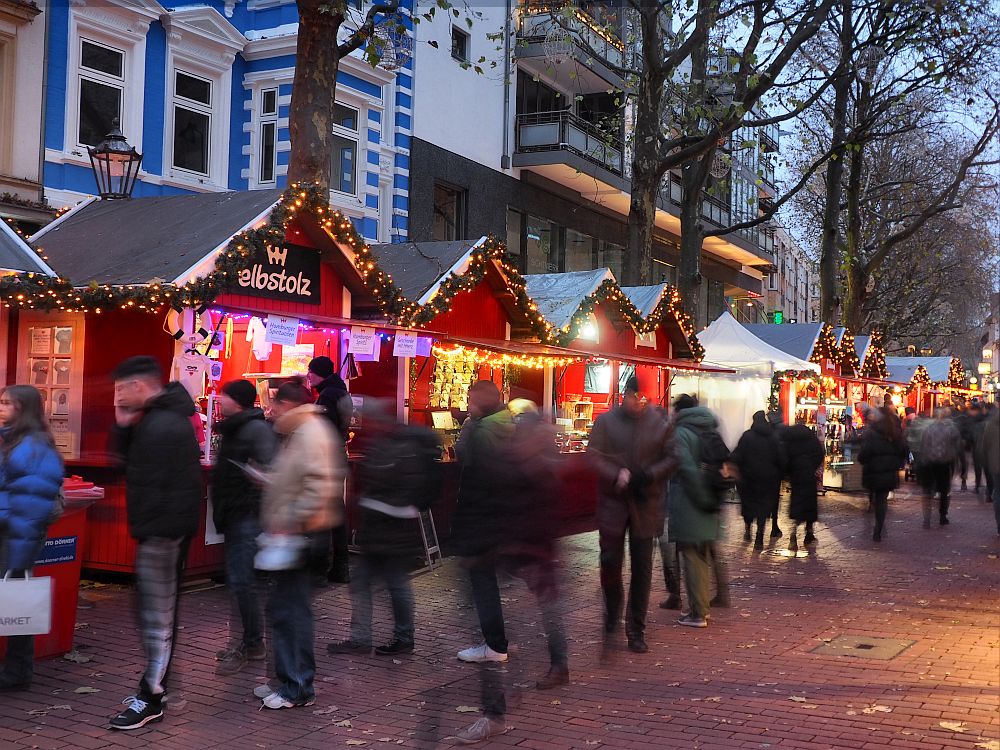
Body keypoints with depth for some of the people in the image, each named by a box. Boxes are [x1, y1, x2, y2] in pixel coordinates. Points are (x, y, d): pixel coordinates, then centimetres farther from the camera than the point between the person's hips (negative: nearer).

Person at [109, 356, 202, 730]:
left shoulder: (162, 427, -21)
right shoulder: (160, 417, 13)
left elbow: (155, 487, -24)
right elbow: (125, 457, 18)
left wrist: (148, 531, -19)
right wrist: (123, 424, 1)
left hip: (162, 531, -11)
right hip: (166, 528, 11)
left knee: (158, 615, -4)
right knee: (160, 611, 17)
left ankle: (151, 700, 3)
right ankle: (153, 685, 28)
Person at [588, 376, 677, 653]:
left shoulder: (661, 424, 1)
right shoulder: (606, 421, 0)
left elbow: (672, 458, 3)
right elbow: (593, 456, -2)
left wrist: (648, 475, -13)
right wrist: (617, 475, -18)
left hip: (646, 504, 0)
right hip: (612, 502, 0)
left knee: (642, 568, 4)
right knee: (610, 561, 0)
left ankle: (636, 629, 14)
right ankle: (612, 613, 28)